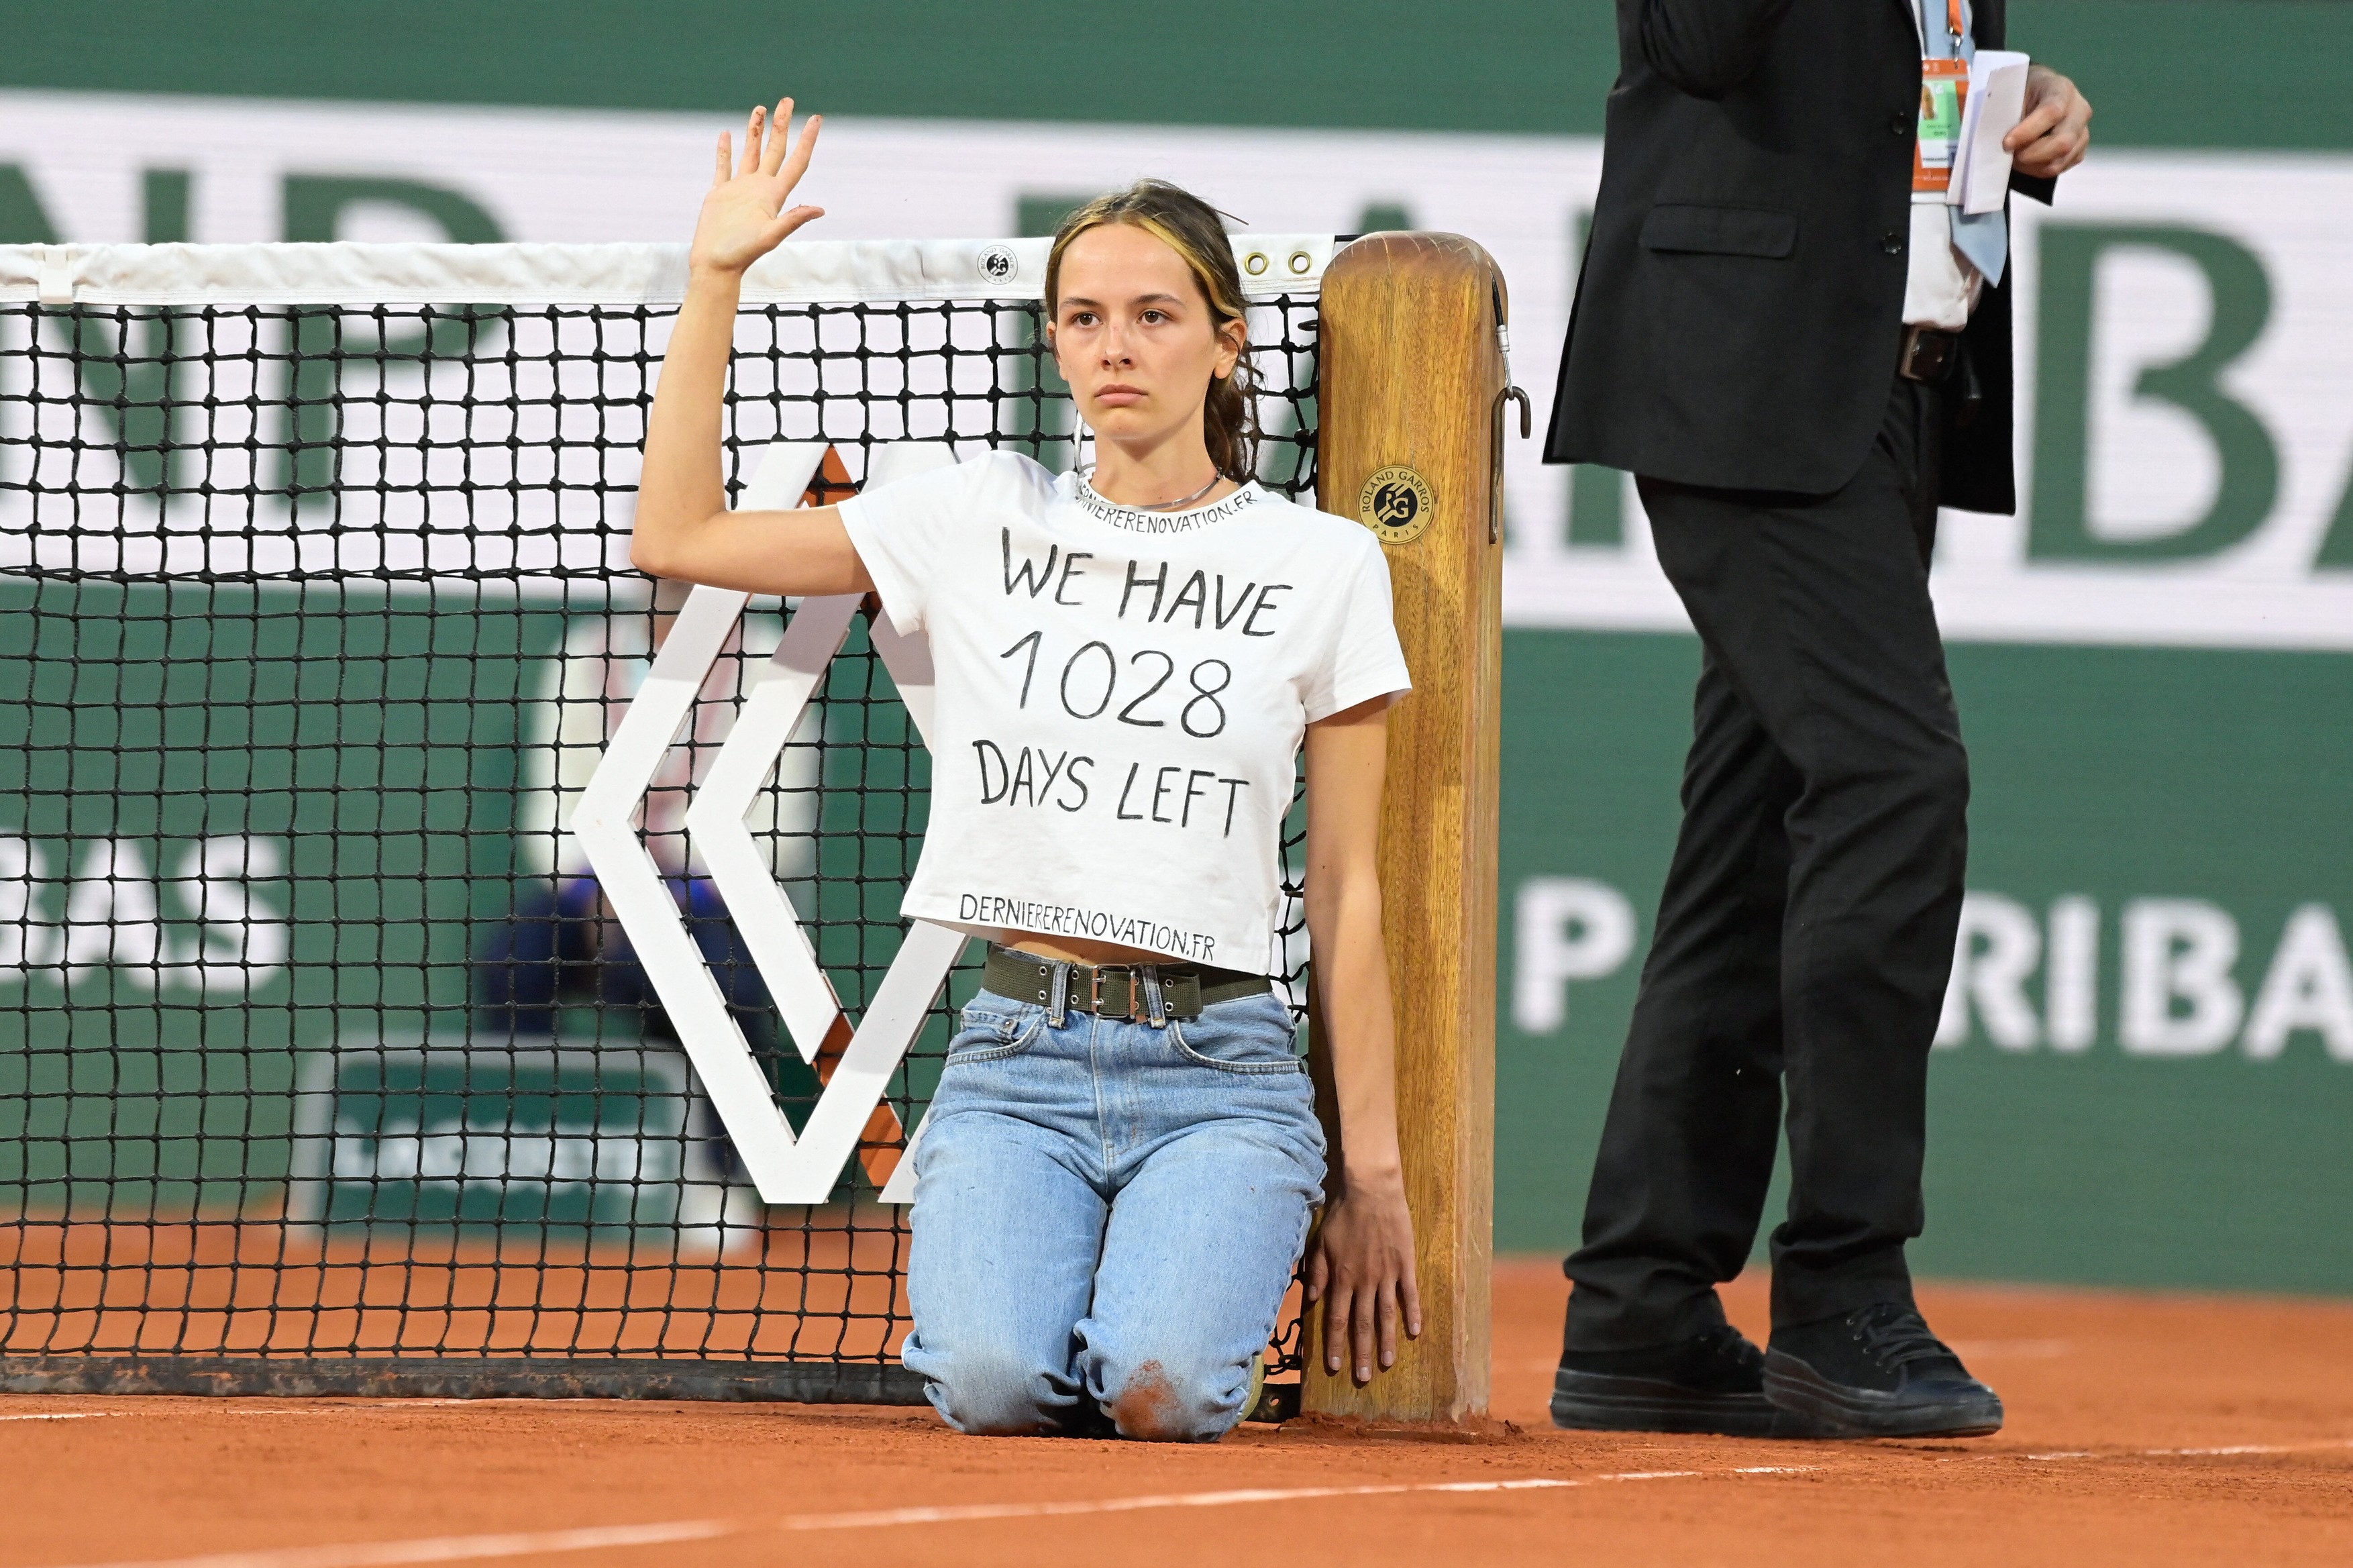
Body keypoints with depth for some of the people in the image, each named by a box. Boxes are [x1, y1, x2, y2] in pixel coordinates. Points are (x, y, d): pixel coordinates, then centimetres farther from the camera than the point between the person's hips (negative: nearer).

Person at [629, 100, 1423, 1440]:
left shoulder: (1322, 565, 5)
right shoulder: (984, 518, 9)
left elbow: (1348, 892, 6)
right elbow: (679, 539, 9)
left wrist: (1373, 1174, 2)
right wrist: (716, 280, 4)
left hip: (1218, 1069, -1)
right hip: (1018, 1059, 1)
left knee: (1160, 1391, -28)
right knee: (995, 1383, -27)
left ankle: (1206, 1269, 10)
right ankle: (992, 1262, 11)